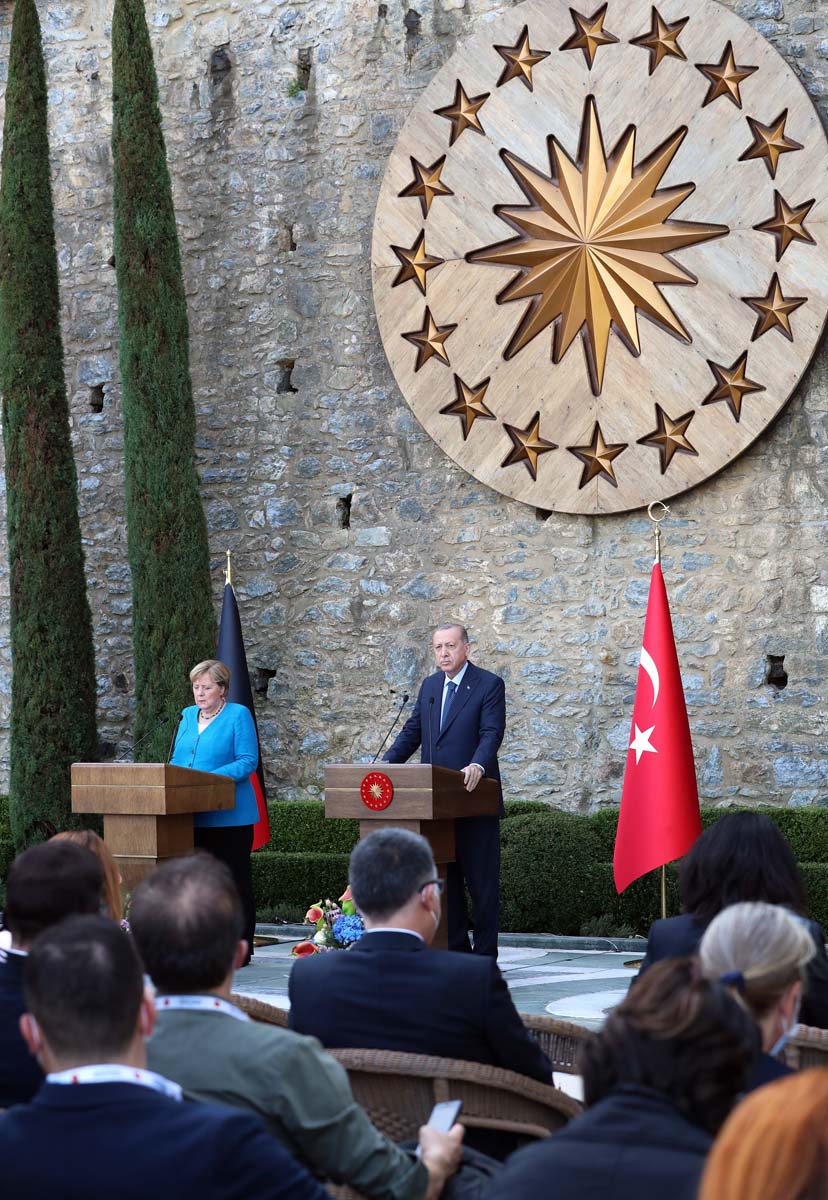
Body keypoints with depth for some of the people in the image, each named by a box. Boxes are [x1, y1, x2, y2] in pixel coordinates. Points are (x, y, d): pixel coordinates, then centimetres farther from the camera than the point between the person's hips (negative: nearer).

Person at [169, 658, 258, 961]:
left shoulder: (238, 715, -5)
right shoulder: (188, 716, 15)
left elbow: (248, 761, -12)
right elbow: (177, 760, 20)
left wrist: (212, 777, -23)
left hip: (229, 817, -7)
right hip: (193, 816, 7)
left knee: (234, 879, -1)